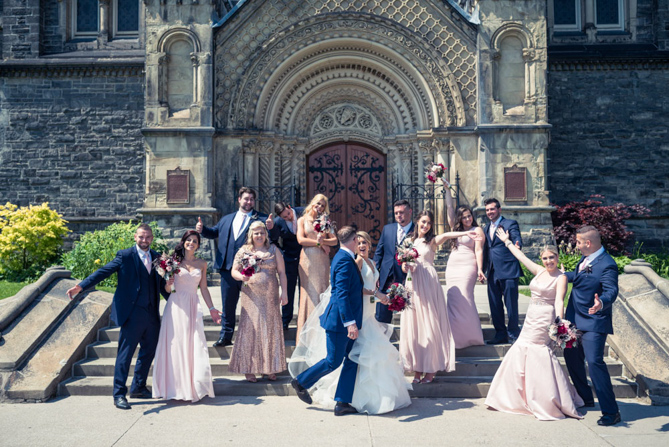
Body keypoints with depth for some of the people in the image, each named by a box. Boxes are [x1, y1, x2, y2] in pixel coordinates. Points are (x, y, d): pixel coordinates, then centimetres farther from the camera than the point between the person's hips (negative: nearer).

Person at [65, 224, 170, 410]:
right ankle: (119, 394, 10)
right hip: (132, 314, -6)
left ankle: (138, 388, 30)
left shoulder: (157, 258, 11)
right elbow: (103, 272, -10)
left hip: (152, 314, 6)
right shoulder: (125, 256, -4)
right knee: (125, 354, 0)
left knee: (148, 352, 14)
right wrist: (80, 286, -20)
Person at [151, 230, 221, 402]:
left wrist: (211, 308, 12)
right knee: (176, 345, -1)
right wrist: (168, 280, -18)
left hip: (193, 307, 2)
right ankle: (177, 387, 9)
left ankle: (194, 387, 8)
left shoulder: (202, 264, 10)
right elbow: (167, 288, 3)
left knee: (195, 346, -2)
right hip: (176, 306, -2)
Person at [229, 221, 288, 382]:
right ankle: (249, 368, 8)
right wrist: (241, 277, -18)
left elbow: (281, 272, 7)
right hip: (251, 297, -1)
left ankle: (269, 368, 16)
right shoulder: (243, 251, 5)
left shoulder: (273, 250, 7)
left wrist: (284, 292, 0)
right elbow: (234, 271, 4)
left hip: (270, 297, 1)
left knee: (270, 328, 5)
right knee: (250, 329, -1)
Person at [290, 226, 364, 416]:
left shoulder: (343, 257, 12)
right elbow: (342, 294, -26)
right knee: (333, 361, 1)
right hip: (340, 321, -10)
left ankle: (342, 403, 14)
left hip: (346, 320, 10)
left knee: (352, 361, 9)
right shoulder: (345, 261, -19)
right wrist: (350, 322, -28)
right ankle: (301, 382, 21)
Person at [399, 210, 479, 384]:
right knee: (414, 325, 3)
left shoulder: (432, 241, -1)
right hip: (412, 284, 4)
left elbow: (446, 235, -21)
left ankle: (430, 369, 6)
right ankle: (417, 368, 9)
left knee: (430, 323, -2)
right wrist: (405, 266, -8)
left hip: (428, 283, -4)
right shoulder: (410, 241, 12)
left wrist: (466, 233, -39)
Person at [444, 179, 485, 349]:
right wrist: (446, 187, 12)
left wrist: (480, 269, -16)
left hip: (467, 266, -6)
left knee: (464, 298, -12)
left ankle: (471, 334, -2)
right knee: (452, 300, 3)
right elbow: (449, 208, 15)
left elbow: (479, 250, -5)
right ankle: (456, 335, 9)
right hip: (452, 266, 6)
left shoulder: (477, 230, 4)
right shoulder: (456, 228, 18)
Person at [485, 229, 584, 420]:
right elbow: (521, 257, 19)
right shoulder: (539, 271, 9)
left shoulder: (561, 278, -9)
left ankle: (558, 403, 6)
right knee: (520, 355, 10)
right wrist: (507, 242, 27)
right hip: (531, 319, 7)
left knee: (540, 358, -7)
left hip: (546, 321, -7)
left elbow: (559, 302, -19)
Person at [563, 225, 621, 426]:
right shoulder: (586, 259, 7)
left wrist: (602, 303, -49)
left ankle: (611, 411, -4)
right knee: (571, 358, 18)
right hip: (575, 320, 10)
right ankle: (586, 398, 36)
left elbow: (611, 291, -29)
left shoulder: (607, 265, -20)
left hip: (593, 323, -10)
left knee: (594, 361, -15)